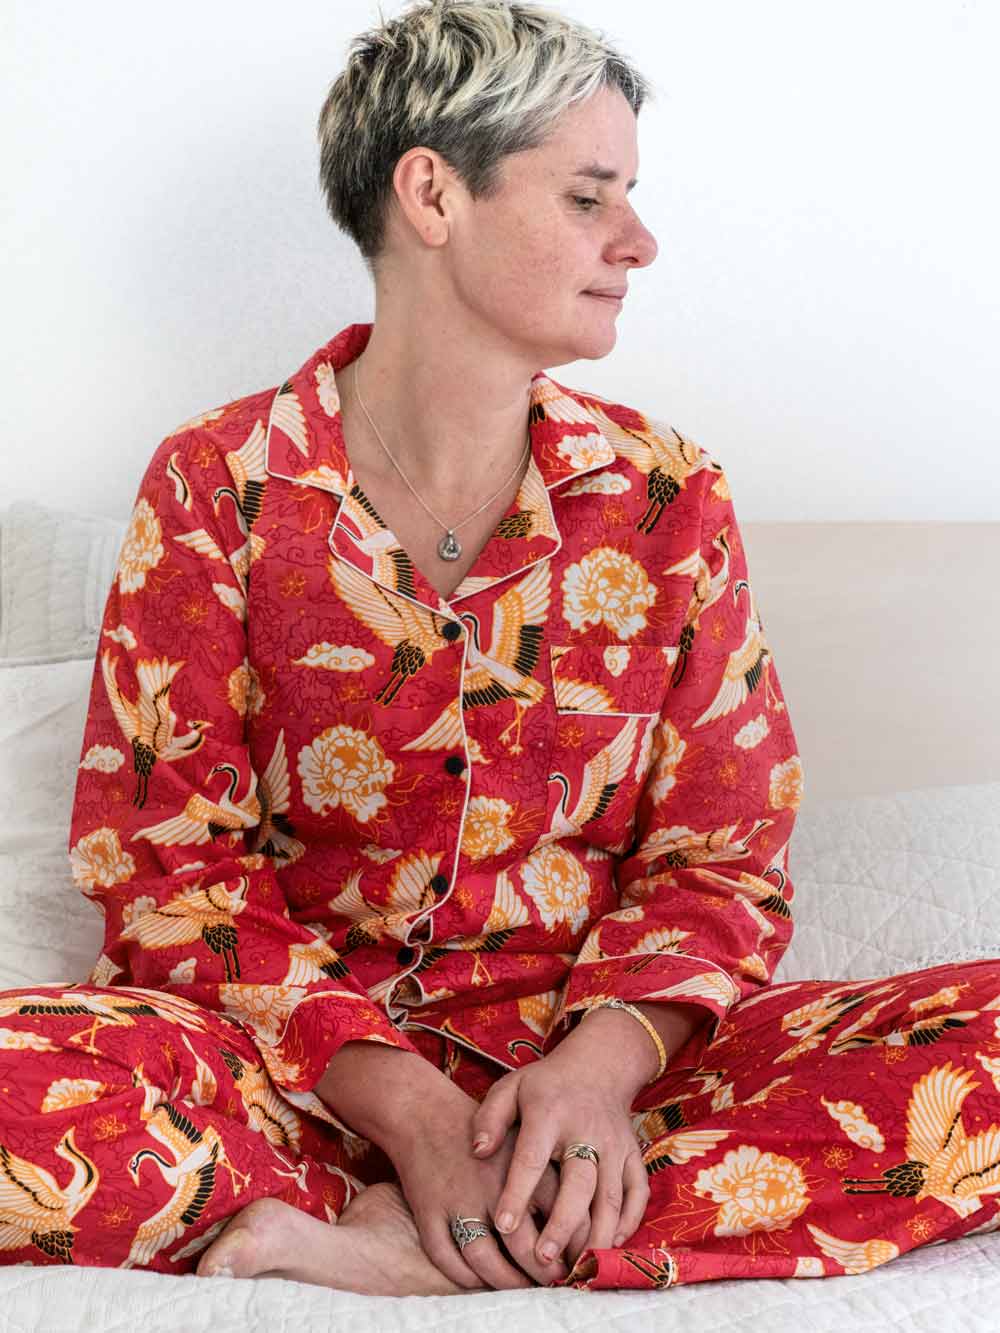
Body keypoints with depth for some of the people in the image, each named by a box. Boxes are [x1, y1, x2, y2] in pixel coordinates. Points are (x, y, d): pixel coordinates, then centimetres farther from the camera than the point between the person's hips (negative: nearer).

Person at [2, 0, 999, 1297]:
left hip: (589, 1054, 3)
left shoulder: (669, 500, 7)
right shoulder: (217, 485, 1)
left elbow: (717, 860, 6)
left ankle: (406, 1252, -24)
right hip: (305, 1073, -2)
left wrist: (603, 1060, -17)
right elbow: (166, 857, -3)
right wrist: (401, 1105, -19)